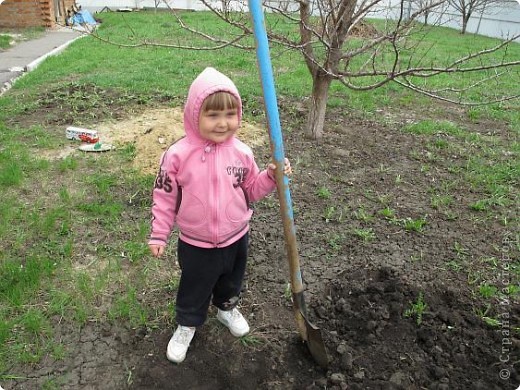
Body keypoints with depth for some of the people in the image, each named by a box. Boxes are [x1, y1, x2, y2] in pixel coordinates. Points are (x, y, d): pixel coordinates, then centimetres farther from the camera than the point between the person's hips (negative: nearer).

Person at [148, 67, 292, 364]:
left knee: (231, 283, 28)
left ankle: (227, 308, 58)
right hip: (196, 245, -2)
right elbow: (164, 198, -8)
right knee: (193, 291, 18)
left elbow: (252, 189, 3)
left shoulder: (242, 152, -9)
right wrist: (159, 235, -4)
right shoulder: (178, 155, -18)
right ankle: (187, 326, 46)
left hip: (236, 239, 3)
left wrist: (272, 176, -15)